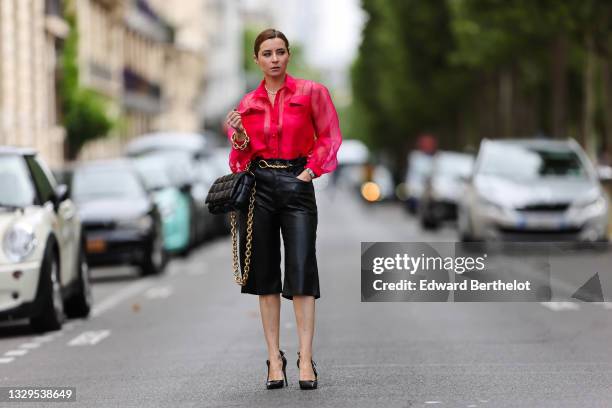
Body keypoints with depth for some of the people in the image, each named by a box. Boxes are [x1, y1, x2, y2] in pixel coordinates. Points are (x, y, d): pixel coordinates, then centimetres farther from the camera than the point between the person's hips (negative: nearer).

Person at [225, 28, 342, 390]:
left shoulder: (311, 92, 2)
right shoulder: (248, 104, 10)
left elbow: (329, 137, 2)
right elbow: (243, 155, 12)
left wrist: (311, 170, -8)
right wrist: (239, 137, -8)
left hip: (297, 184, -3)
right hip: (258, 186, 3)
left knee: (301, 271, -7)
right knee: (265, 272, 3)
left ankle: (306, 359, -6)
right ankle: (275, 358, 8)